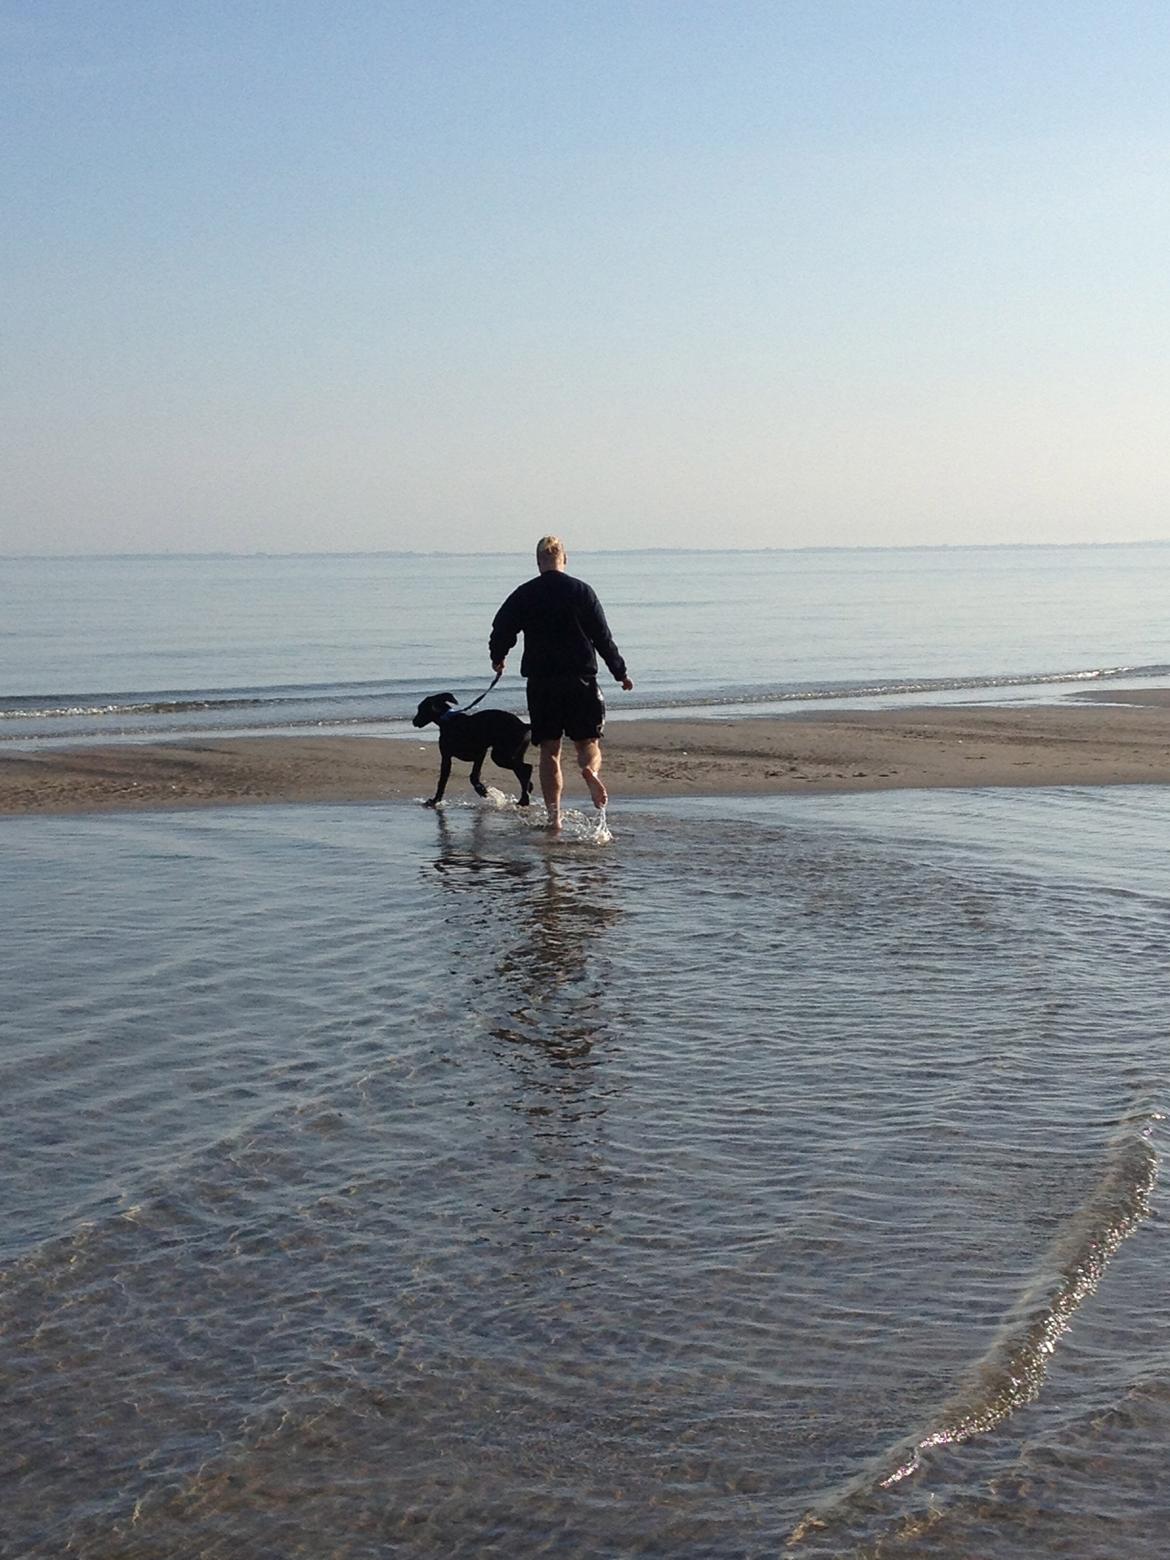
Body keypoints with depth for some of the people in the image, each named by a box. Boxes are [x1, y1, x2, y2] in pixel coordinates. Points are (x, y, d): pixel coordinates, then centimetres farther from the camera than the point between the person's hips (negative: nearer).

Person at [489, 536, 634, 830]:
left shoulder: (523, 594, 1)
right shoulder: (581, 591, 0)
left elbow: (501, 631, 3)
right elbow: (603, 637, 0)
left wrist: (497, 658, 25)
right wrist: (620, 673, 10)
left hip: (540, 682, 1)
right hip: (580, 679, -1)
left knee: (549, 751, 8)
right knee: (587, 742, 8)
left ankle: (554, 814, 2)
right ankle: (591, 770, -27)